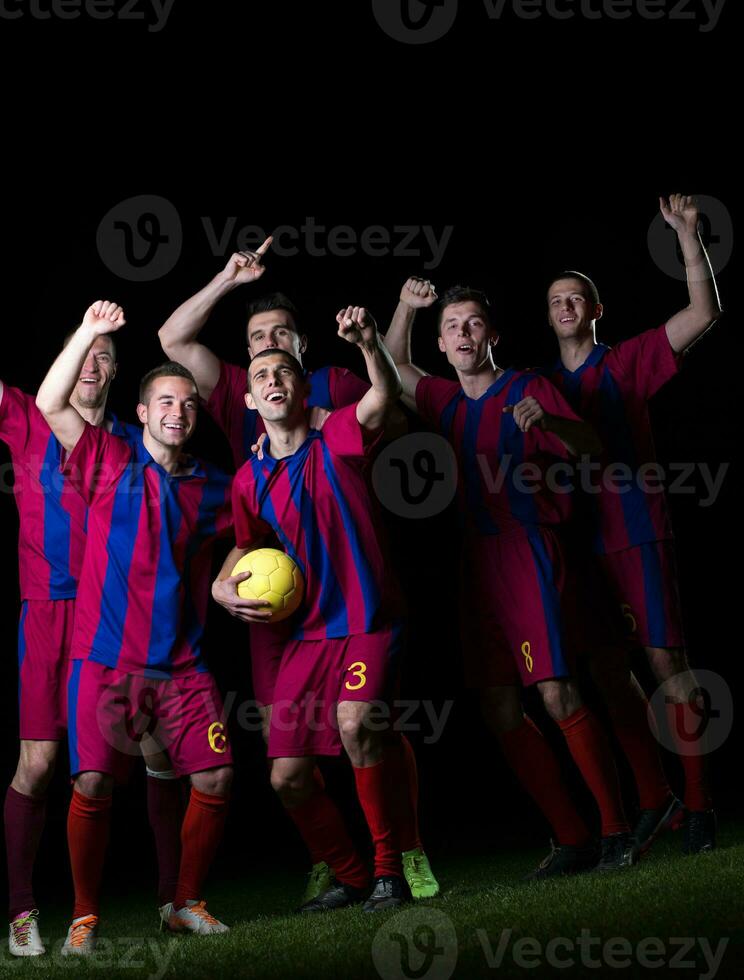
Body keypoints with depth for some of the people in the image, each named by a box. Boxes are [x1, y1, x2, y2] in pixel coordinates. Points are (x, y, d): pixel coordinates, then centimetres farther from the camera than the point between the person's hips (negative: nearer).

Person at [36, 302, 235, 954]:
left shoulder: (213, 488, 12)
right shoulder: (110, 463, 3)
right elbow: (51, 403, -5)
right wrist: (89, 333, -9)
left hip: (182, 665, 3)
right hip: (106, 659, -3)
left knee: (215, 779, -5)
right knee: (93, 784, -12)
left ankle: (187, 904, 13)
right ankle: (85, 916, 4)